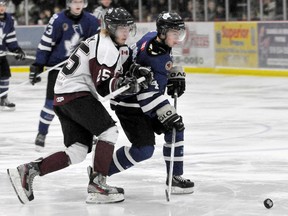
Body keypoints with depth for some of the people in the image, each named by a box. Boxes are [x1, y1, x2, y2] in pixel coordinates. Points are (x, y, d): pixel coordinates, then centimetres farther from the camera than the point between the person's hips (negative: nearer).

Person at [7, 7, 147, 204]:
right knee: (109, 131, -14)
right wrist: (124, 84, -24)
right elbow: (103, 87, -16)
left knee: (78, 152, 2)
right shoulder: (105, 47, -14)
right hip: (76, 93, -10)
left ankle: (27, 171, -1)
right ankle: (97, 185, -16)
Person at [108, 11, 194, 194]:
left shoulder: (158, 40, -1)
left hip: (145, 101, 10)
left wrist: (176, 74, 11)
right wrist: (169, 115, -31)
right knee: (144, 149, -15)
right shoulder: (151, 55, -29)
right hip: (129, 105, -10)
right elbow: (148, 93, -31)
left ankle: (175, 178, 19)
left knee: (175, 131, 9)